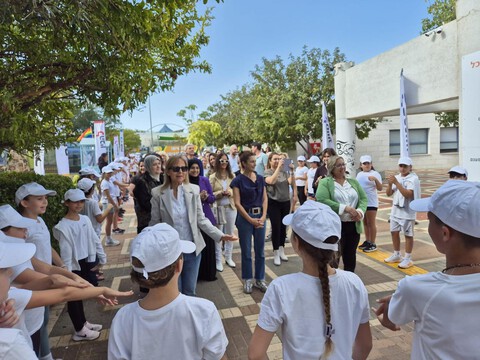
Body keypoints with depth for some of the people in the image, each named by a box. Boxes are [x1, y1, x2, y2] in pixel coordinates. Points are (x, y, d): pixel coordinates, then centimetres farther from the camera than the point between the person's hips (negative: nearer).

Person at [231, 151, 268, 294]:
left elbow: (265, 199, 5)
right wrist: (250, 220, -13)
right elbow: (237, 203, -10)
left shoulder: (260, 178, 6)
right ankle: (248, 280, 22)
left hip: (260, 216, 4)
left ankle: (260, 279, 25)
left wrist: (263, 216, -8)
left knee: (260, 250, 11)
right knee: (246, 251, 7)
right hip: (245, 217, -4)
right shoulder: (238, 180, -6)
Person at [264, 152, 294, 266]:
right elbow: (271, 181, -26)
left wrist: (291, 171, -16)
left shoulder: (284, 171, 5)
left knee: (283, 227, 11)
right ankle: (276, 254, 8)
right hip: (273, 203, -4)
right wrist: (278, 167, -25)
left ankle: (282, 251, 26)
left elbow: (291, 182, -5)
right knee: (276, 227, -4)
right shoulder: (267, 172, -5)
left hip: (285, 202, 4)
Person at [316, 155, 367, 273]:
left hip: (354, 226, 5)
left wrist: (360, 211, -13)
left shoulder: (353, 182, 13)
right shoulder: (325, 182, -3)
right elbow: (322, 200, -17)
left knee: (350, 257, 16)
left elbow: (363, 199, 9)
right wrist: (344, 208, -21)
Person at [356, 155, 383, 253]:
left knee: (371, 223, -2)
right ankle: (367, 241, 24)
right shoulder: (359, 174, 12)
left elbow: (380, 188, -17)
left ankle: (373, 244, 5)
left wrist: (375, 179, -30)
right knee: (365, 223, 14)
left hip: (371, 202, -7)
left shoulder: (375, 173, -8)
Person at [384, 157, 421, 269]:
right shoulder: (397, 177, 6)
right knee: (394, 232, 14)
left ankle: (408, 259, 13)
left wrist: (396, 182, -27)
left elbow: (408, 194, -25)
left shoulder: (413, 178, -12)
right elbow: (389, 194, 4)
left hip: (407, 212, -7)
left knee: (408, 235, 3)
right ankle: (396, 255, 29)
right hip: (395, 210, 7)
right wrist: (390, 183, -14)